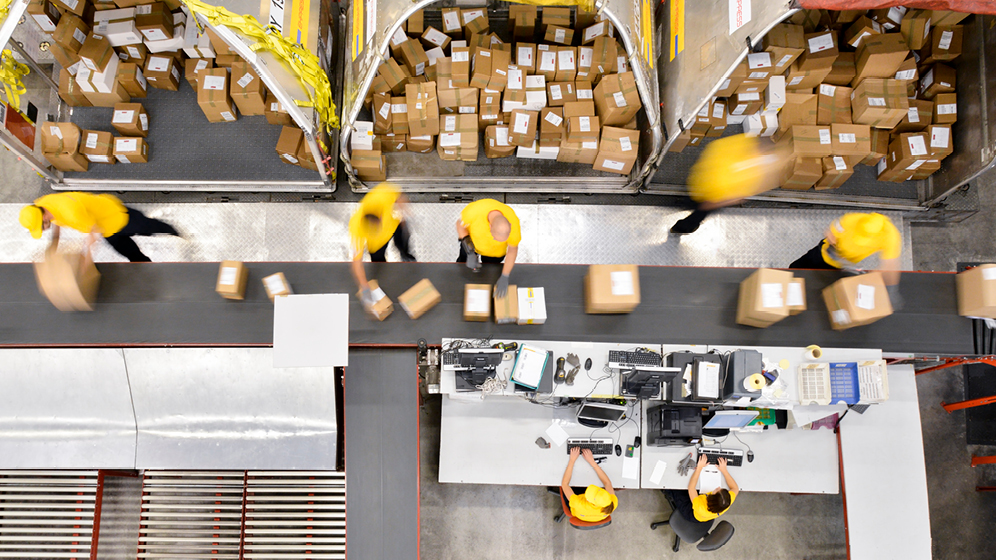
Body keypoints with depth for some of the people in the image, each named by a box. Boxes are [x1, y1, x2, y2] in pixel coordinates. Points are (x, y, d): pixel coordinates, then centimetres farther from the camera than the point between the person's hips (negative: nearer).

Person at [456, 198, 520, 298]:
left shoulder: (513, 223, -40)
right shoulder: (474, 210, -44)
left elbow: (512, 250, -20)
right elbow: (460, 225, -21)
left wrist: (504, 277, -18)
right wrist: (470, 254, -27)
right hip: (471, 239, 1)